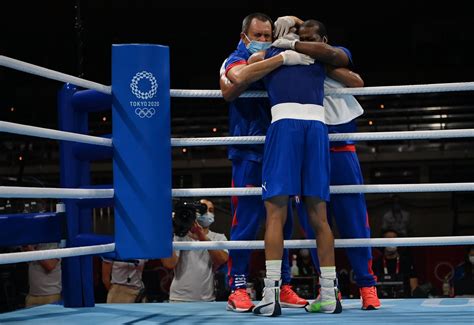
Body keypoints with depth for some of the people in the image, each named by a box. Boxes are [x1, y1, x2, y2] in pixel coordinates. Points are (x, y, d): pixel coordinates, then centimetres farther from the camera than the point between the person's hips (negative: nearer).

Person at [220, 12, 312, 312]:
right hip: (249, 155, -6)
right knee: (246, 222, -8)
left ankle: (283, 286, 14)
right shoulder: (236, 61, 0)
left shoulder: (275, 62, 16)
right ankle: (237, 289, -2)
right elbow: (239, 77, -26)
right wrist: (282, 59, -26)